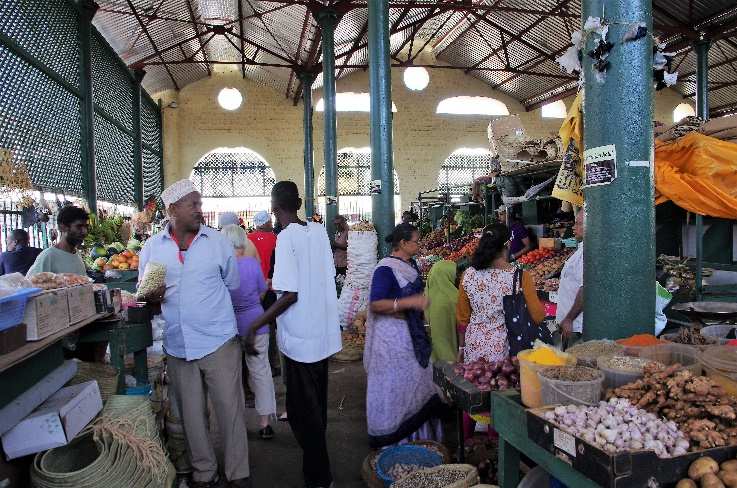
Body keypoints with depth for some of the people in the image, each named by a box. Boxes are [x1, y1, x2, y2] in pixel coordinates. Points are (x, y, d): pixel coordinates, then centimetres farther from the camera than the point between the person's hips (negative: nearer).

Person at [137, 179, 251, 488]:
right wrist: (149, 296, -10)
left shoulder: (218, 241, -1)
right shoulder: (152, 247, 4)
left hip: (219, 341, -2)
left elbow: (233, 283, 8)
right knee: (191, 413, 14)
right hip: (177, 345, 2)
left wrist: (206, 298, 5)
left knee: (230, 410, 4)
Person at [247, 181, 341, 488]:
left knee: (303, 408, 8)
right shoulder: (319, 230, 2)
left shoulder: (286, 238, -18)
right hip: (324, 333, 8)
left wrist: (255, 326, -13)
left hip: (300, 338, -7)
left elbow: (290, 294, -22)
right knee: (317, 402, 25)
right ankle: (318, 461, 45)